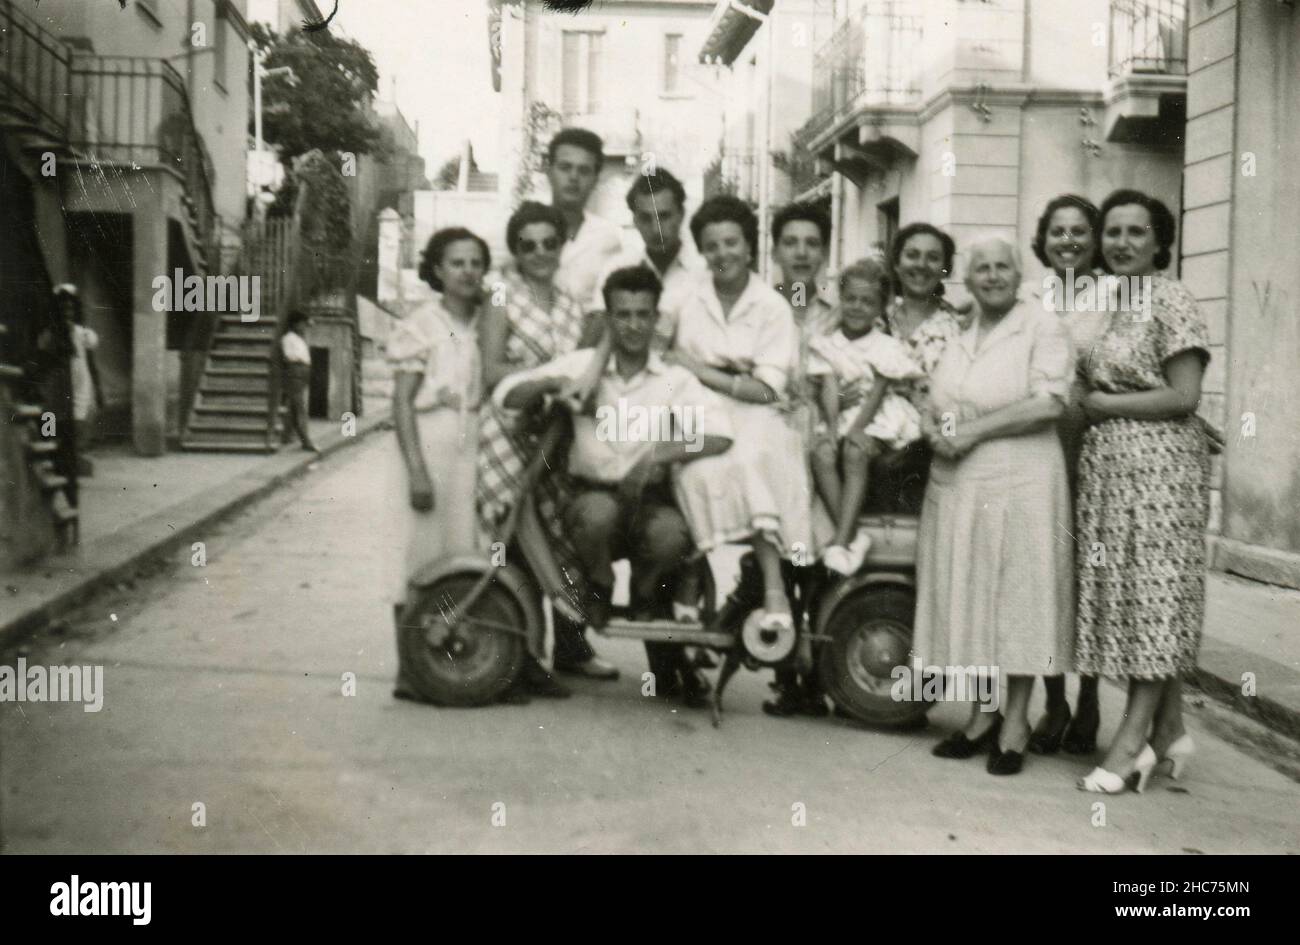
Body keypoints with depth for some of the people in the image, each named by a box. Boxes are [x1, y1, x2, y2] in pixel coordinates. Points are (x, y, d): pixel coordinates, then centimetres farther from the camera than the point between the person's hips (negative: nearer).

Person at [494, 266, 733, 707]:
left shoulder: (675, 378, 3)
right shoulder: (581, 364, 4)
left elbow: (719, 434, -11)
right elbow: (505, 395, 0)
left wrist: (660, 456, -23)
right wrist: (552, 383, -18)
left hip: (649, 495, 1)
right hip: (592, 492, 0)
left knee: (671, 535, -33)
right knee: (598, 512, -37)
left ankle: (646, 595, 5)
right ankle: (599, 587, -1)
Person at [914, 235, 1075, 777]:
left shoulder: (1043, 327, -3)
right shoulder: (957, 335, 16)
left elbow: (1048, 403, -14)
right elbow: (933, 400, 19)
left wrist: (973, 431, -15)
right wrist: (934, 430, -4)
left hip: (1019, 484, -6)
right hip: (955, 487, 6)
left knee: (1018, 598, -1)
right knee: (967, 599, 8)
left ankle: (1015, 726, 9)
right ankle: (983, 715, 20)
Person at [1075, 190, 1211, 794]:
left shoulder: (1170, 301, -5)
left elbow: (1183, 397, -12)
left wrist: (1104, 404, -8)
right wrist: (1091, 402, 3)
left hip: (1159, 465, -7)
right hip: (1105, 466, 7)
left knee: (1154, 591, -4)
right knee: (1124, 593, 7)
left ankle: (1134, 739, -1)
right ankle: (1168, 728, 17)